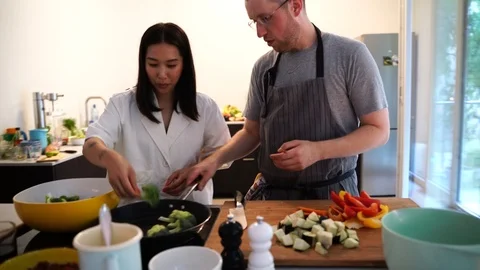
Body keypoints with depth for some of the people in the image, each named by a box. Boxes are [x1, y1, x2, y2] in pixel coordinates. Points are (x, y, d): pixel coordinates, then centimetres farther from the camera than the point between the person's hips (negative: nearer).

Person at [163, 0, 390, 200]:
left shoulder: (350, 54, -11)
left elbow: (378, 130, -8)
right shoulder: (263, 67, 1)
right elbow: (251, 132, 9)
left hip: (331, 195, -3)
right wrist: (215, 160, -9)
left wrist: (317, 150, -22)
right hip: (271, 192, 4)